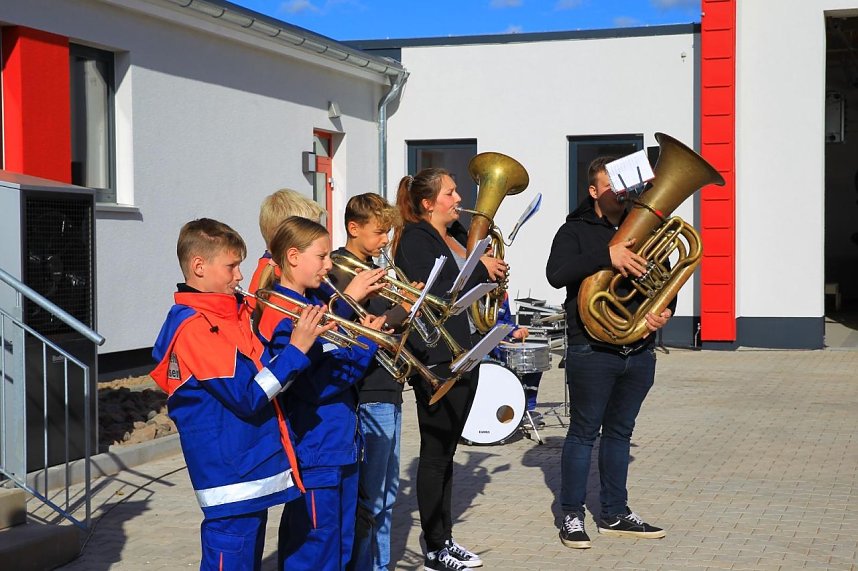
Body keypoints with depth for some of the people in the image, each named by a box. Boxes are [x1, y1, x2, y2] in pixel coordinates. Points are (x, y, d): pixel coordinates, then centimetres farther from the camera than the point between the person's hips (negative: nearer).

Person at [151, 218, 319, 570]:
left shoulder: (227, 313, 12)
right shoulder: (194, 327, -17)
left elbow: (260, 371, 20)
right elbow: (248, 396, -22)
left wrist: (311, 331, 7)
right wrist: (296, 350, -22)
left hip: (254, 466, 10)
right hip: (231, 475, -10)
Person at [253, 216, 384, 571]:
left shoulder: (315, 304, 12)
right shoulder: (280, 317, -17)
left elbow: (342, 366, 16)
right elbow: (317, 384, -23)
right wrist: (365, 342, -19)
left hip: (341, 446, 9)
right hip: (313, 453, -9)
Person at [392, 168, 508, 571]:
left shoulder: (457, 235, 14)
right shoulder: (414, 238, -11)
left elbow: (468, 286, 21)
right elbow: (431, 294, -23)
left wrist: (492, 269, 2)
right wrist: (479, 269, -17)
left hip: (465, 354, 8)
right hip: (436, 358, -8)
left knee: (446, 450, 14)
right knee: (435, 452, -2)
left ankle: (444, 539, 22)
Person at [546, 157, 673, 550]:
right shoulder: (576, 230, -2)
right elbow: (556, 274, -19)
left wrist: (665, 311, -7)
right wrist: (606, 256, -30)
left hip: (639, 351, 5)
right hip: (592, 351, -5)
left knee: (620, 431, 13)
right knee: (584, 432, 2)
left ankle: (614, 514, 22)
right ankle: (572, 516, 11)